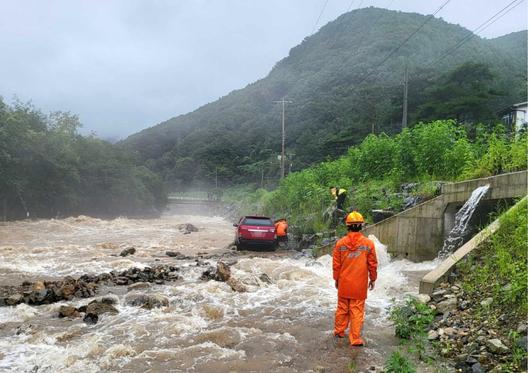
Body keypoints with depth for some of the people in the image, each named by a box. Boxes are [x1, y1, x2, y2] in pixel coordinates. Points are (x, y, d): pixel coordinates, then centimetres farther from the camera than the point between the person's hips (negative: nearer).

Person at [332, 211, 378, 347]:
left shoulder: (340, 243, -7)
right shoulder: (368, 243, -10)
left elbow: (336, 264, 0)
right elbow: (372, 264, -2)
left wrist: (336, 279, 13)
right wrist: (373, 279, 12)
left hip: (344, 284, 2)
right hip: (360, 285, -2)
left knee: (342, 308, 17)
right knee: (357, 310, 5)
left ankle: (339, 331, 31)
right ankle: (355, 338, 9)